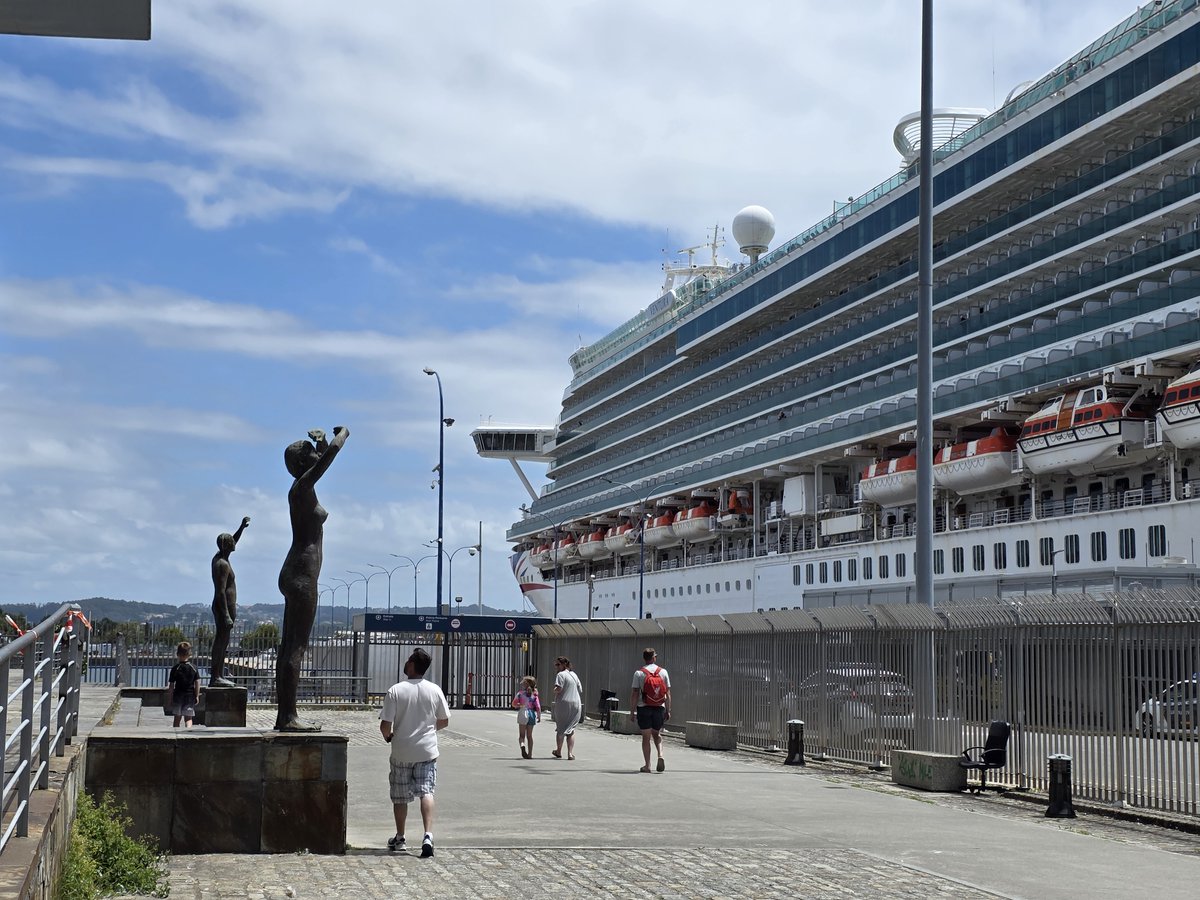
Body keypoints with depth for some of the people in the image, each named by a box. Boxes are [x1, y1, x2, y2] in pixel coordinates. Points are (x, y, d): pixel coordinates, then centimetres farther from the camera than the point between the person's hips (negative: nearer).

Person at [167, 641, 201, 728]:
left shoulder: (175, 668, -7)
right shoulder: (193, 667, -3)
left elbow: (171, 685, -5)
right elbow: (197, 683, -3)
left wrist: (171, 697, 4)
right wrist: (197, 696, 5)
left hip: (178, 696, -1)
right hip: (190, 695, 1)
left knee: (177, 718, 12)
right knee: (188, 718, 2)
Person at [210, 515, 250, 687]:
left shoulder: (218, 558, 12)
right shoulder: (223, 565, -16)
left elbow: (233, 541, 31)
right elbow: (221, 591, -22)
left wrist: (242, 527, 23)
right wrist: (227, 615, -26)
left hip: (222, 607, 10)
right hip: (225, 607, -10)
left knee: (221, 642, 11)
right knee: (221, 642, -11)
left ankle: (219, 676, 13)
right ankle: (215, 677, -13)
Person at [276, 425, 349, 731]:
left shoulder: (303, 488, 16)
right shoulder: (302, 486, -10)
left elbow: (326, 454, 33)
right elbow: (333, 451, -16)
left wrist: (321, 440, 16)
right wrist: (344, 432, 2)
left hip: (296, 576, 10)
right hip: (302, 575, -10)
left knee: (289, 646, 7)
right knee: (296, 647, -12)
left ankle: (284, 716, 8)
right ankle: (288, 716, -14)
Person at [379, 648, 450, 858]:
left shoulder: (395, 691, -11)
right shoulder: (435, 690, -3)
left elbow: (385, 725, -12)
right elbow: (444, 721, 7)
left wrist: (388, 736, 11)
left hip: (401, 752, -1)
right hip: (427, 750, 1)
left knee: (400, 797, 12)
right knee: (426, 792, -1)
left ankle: (399, 839, 24)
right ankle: (428, 835, -19)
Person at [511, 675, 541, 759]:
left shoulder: (520, 693, -4)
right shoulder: (534, 695, 0)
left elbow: (514, 704, -4)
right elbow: (538, 707, -6)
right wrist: (539, 716, 5)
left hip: (523, 713, -2)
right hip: (531, 714, 2)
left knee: (522, 735, 4)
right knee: (529, 735, 12)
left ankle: (522, 745, -27)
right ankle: (530, 754, 13)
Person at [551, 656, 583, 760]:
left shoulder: (561, 675, -8)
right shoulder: (574, 675, 13)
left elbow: (558, 688, -21)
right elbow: (580, 690, 13)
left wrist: (555, 690, -1)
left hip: (563, 703, -5)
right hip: (576, 703, 5)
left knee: (560, 728, 11)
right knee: (571, 729, 8)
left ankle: (558, 751, 23)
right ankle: (570, 753, -2)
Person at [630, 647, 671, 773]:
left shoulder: (639, 673, -4)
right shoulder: (663, 672, 2)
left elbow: (635, 694, -6)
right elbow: (668, 694, 3)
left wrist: (632, 710, 1)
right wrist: (668, 711, 9)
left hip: (644, 708, -2)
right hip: (659, 708, 2)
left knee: (646, 737, 5)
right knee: (657, 734, 18)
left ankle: (647, 765, 6)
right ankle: (660, 755, -5)